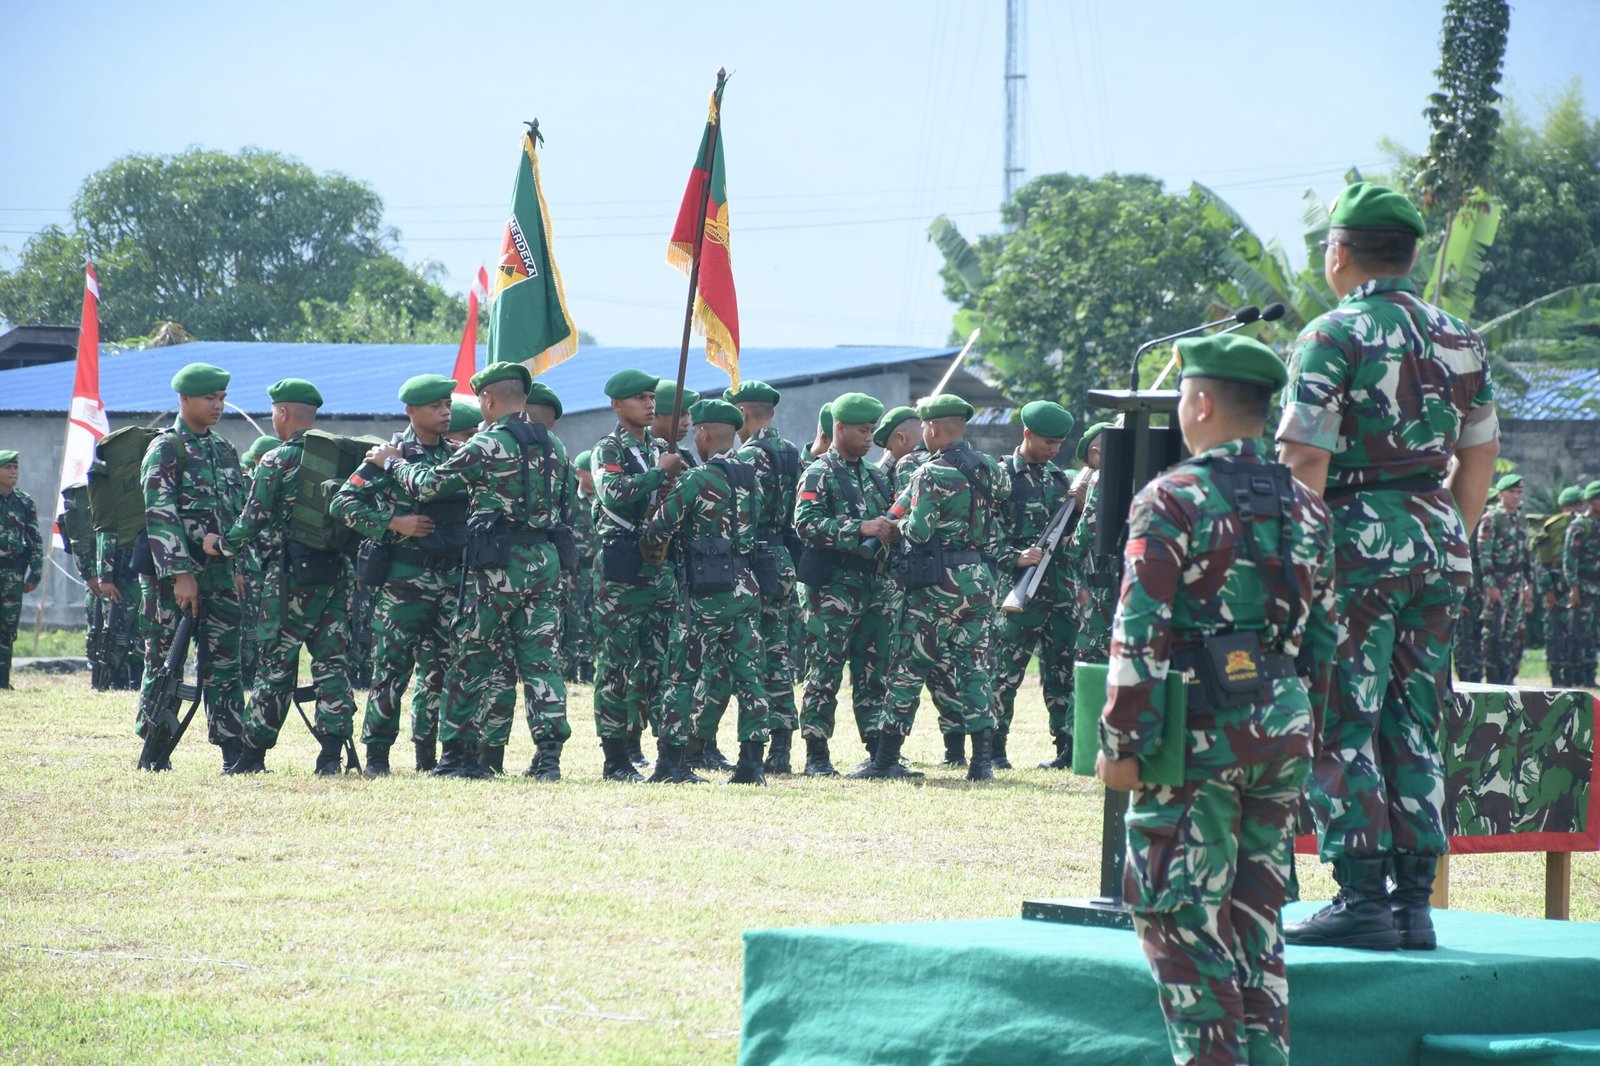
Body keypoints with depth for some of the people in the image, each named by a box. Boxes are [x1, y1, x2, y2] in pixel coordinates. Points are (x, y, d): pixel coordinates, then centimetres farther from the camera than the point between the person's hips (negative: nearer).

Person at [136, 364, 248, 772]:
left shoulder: (224, 450, 15)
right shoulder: (165, 450, -6)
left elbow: (238, 514, 20)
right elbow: (160, 517, -14)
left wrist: (239, 568, 12)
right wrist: (180, 573, -19)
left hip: (218, 571, 6)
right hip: (173, 572, -6)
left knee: (224, 661, 4)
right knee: (164, 661, -1)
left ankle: (234, 751, 3)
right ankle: (154, 751, 5)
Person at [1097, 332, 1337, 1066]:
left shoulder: (1173, 501, -10)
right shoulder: (1305, 507, 10)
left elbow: (1139, 634, -13)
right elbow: (1323, 634, 14)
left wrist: (1121, 744, -10)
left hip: (1196, 734, -6)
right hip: (1283, 738, 6)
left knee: (1176, 910, 0)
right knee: (1257, 911, 13)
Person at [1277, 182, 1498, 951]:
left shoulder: (1333, 336, -8)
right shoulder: (1459, 340, 12)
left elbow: (1304, 461, -14)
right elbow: (1480, 456, 16)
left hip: (1359, 542, -6)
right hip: (1438, 542, 6)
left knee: (1339, 728, -1)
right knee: (1414, 728, 10)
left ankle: (1362, 899, -5)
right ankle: (1414, 902, 10)